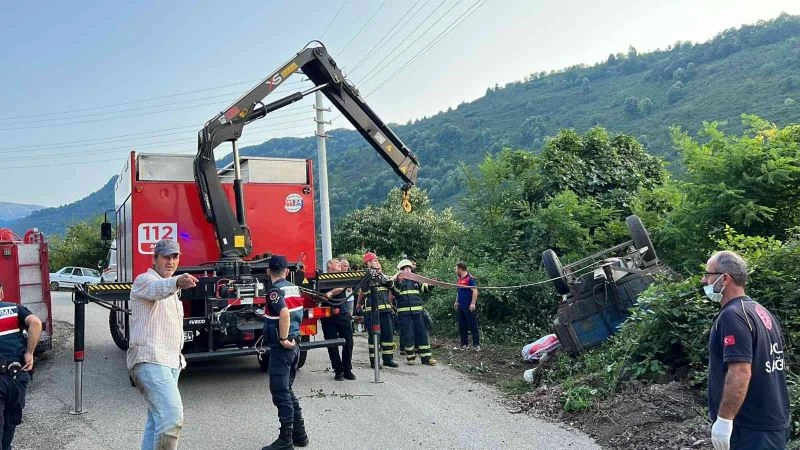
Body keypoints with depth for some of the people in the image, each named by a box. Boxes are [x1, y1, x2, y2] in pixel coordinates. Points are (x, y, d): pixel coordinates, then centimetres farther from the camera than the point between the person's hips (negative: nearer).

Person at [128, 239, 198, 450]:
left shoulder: (171, 290, 22)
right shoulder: (145, 281, -6)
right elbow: (157, 289, -33)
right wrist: (177, 282, -54)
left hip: (170, 362, 10)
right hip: (150, 361, -9)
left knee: (156, 421, 11)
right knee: (172, 417, -23)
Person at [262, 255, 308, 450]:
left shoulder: (275, 291, -15)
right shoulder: (294, 288, 10)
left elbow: (284, 313, -31)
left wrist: (283, 339, -22)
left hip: (281, 348, -8)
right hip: (294, 345, 9)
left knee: (280, 392, -2)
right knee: (287, 390, 17)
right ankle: (299, 434, 21)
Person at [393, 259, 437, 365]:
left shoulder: (415, 280, 14)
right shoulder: (397, 281, 2)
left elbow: (423, 288, 15)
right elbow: (395, 293, -12)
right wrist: (399, 282, -26)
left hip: (417, 311, 4)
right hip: (404, 313, -4)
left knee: (422, 334, 3)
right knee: (408, 335, -1)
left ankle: (426, 357, 7)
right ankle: (410, 357, 11)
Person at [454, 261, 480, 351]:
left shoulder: (470, 279, -13)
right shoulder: (460, 279, 13)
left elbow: (475, 291, -18)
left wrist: (473, 303, -22)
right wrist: (457, 302, 20)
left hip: (469, 307, -9)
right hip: (461, 307, 9)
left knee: (473, 326, -3)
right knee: (462, 327, 11)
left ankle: (476, 345, 2)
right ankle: (464, 344, 18)